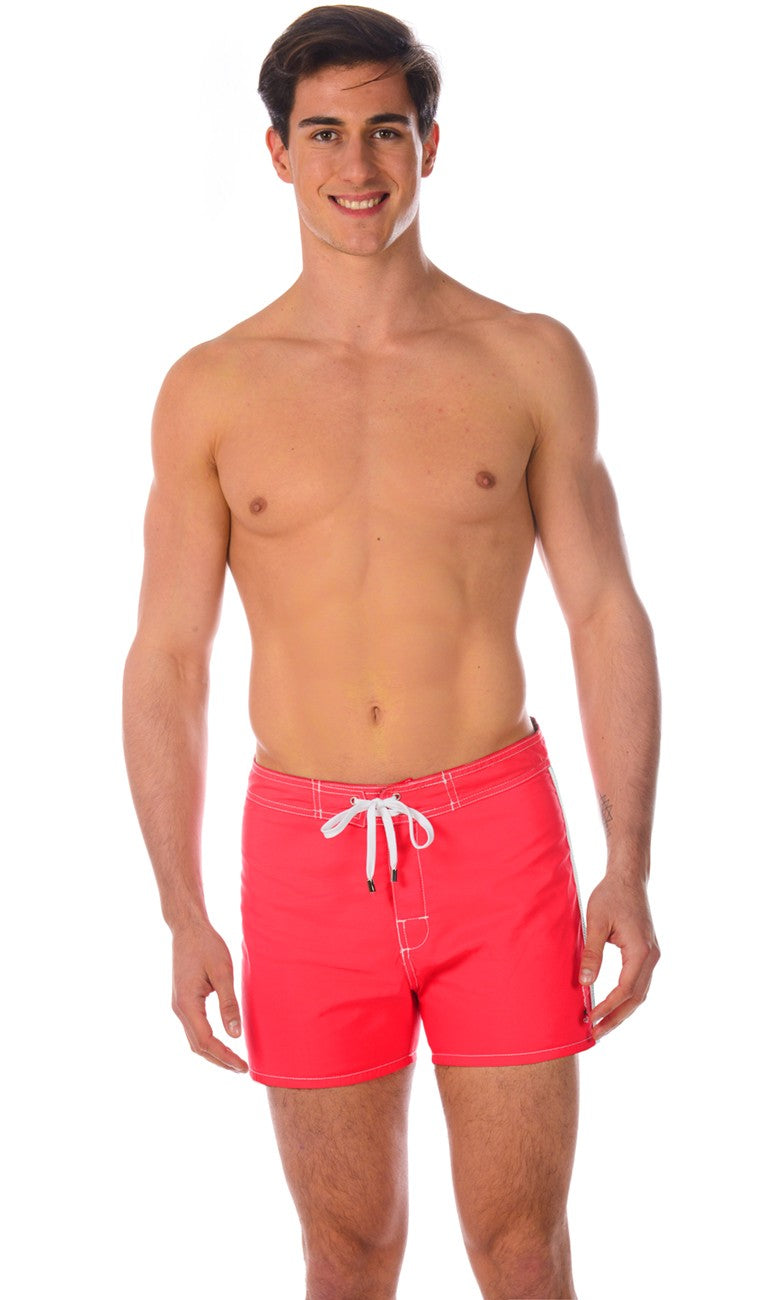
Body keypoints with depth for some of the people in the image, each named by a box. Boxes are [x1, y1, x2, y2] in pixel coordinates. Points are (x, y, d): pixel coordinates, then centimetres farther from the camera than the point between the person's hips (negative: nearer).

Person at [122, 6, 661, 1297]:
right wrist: (183, 914, -4)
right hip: (308, 852, 1)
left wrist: (630, 865, -5)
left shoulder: (530, 361, 1)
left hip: (497, 838, 0)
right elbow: (167, 658, 2)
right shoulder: (211, 391, 1)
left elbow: (606, 615, 3)